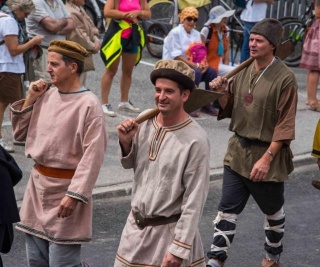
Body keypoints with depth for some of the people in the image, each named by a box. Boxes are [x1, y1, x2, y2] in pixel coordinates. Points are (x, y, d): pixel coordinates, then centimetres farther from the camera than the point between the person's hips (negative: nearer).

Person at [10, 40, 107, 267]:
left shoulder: (88, 104, -15)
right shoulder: (46, 96, 6)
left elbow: (93, 155, -19)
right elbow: (20, 134, 14)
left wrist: (74, 194, -22)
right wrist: (30, 99, 2)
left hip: (65, 189, -7)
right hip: (37, 185, 7)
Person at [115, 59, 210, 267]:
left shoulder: (196, 140, -19)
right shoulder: (145, 122, -2)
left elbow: (194, 200, -17)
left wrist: (180, 248, -17)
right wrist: (126, 142, -7)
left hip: (170, 232, -5)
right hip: (135, 226, 6)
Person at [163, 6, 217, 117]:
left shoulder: (196, 34, 11)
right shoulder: (175, 33, -11)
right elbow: (176, 56, -18)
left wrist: (205, 64, -15)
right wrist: (195, 65, -23)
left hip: (191, 66, 7)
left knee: (211, 72, -16)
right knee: (196, 73, -32)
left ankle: (207, 103, -4)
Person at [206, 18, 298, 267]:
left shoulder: (285, 78, -15)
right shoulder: (243, 71, 3)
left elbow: (285, 125, -17)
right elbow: (229, 110, 11)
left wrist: (267, 158, -21)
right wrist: (221, 93, -9)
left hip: (268, 153, -5)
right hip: (238, 151, 5)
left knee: (273, 210, 15)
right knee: (228, 208, 4)